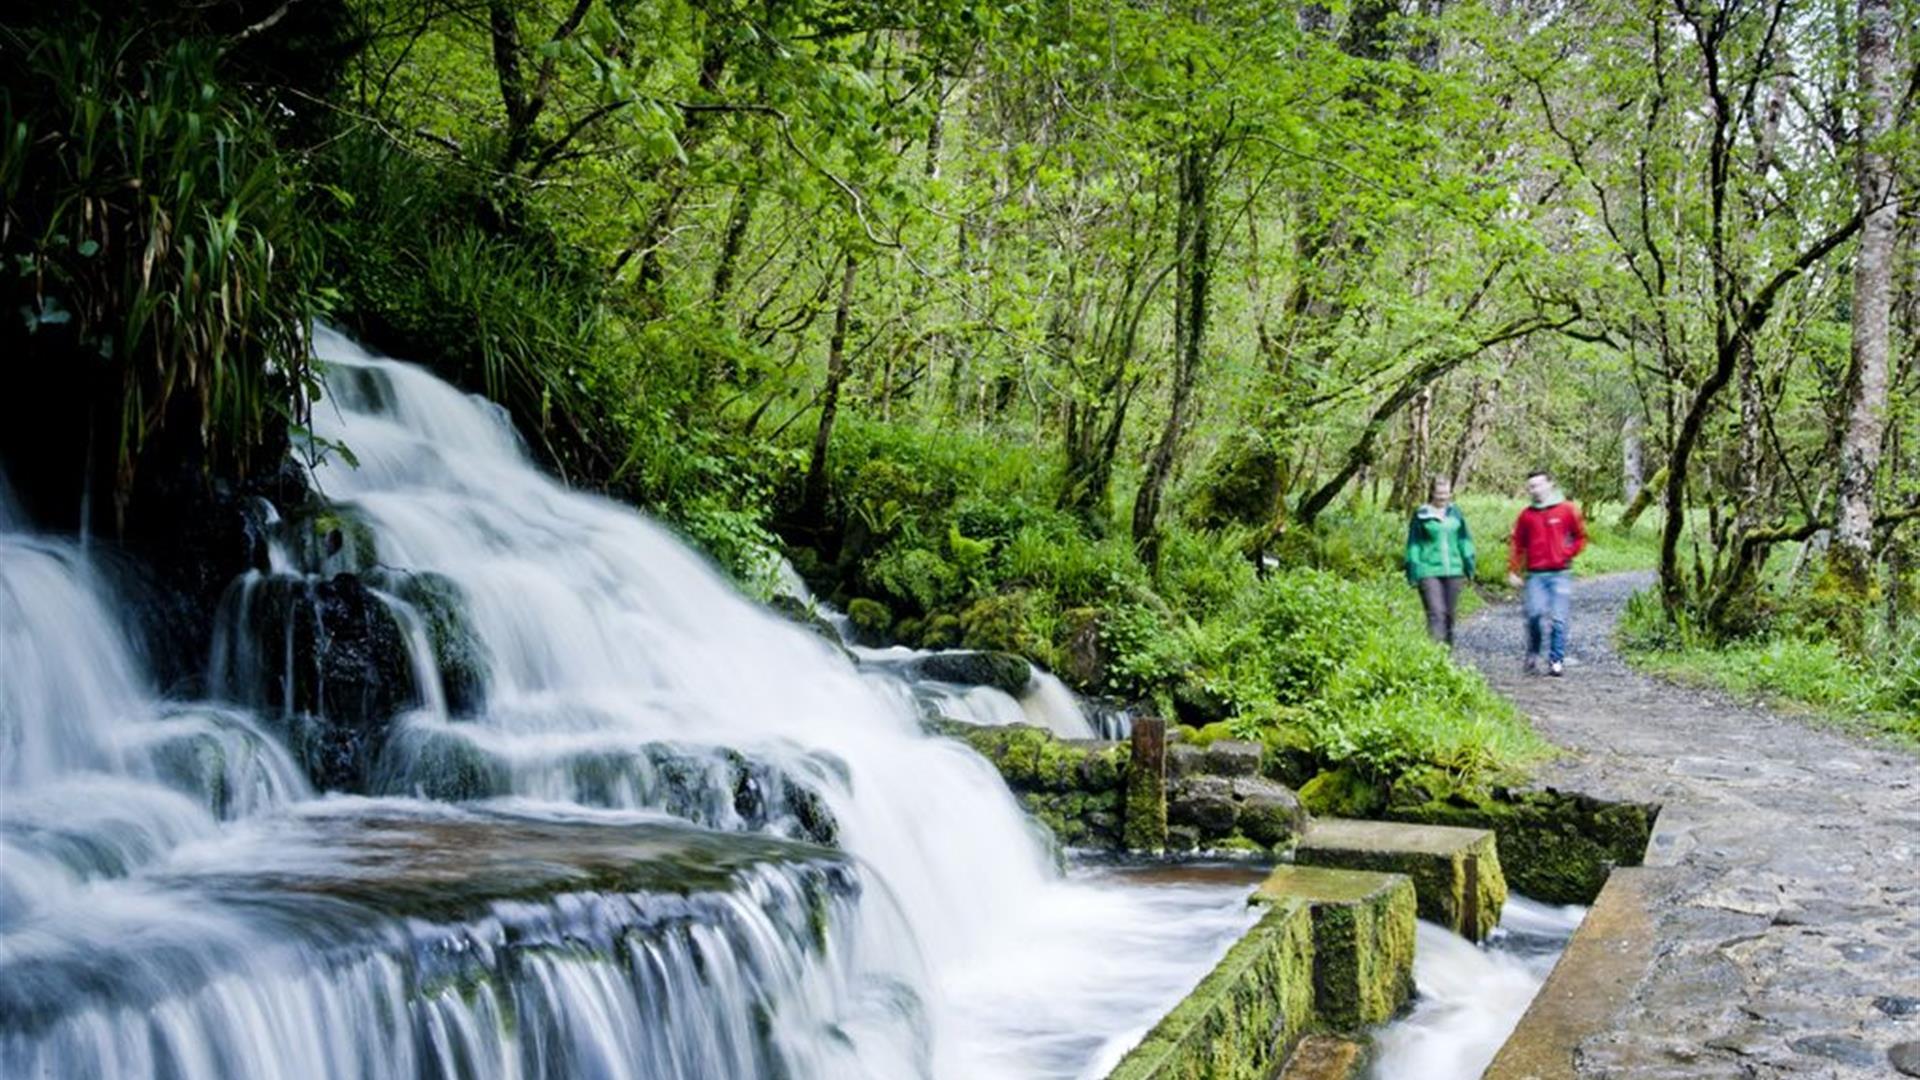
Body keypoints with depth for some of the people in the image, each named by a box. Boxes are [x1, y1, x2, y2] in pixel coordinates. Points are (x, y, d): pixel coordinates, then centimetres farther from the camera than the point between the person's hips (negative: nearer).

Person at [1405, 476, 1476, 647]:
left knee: (1449, 614, 11)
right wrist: (1413, 574, -1)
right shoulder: (1421, 515, -1)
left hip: (1453, 571, 4)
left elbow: (1464, 541, 14)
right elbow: (1413, 546, 2)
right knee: (1436, 614, -14)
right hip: (1429, 571, -4)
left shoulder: (1456, 513, 8)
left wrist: (1469, 567, 12)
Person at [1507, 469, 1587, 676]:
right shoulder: (1526, 515, 9)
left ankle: (1557, 662, 3)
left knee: (1558, 619, -4)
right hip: (1536, 575, 1)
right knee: (1535, 614, -14)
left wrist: (1567, 553, -5)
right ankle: (1532, 655, 7)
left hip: (1560, 574, -1)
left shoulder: (1567, 510, 4)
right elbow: (1518, 545, 12)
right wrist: (1512, 571, 4)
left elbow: (1581, 537, 10)